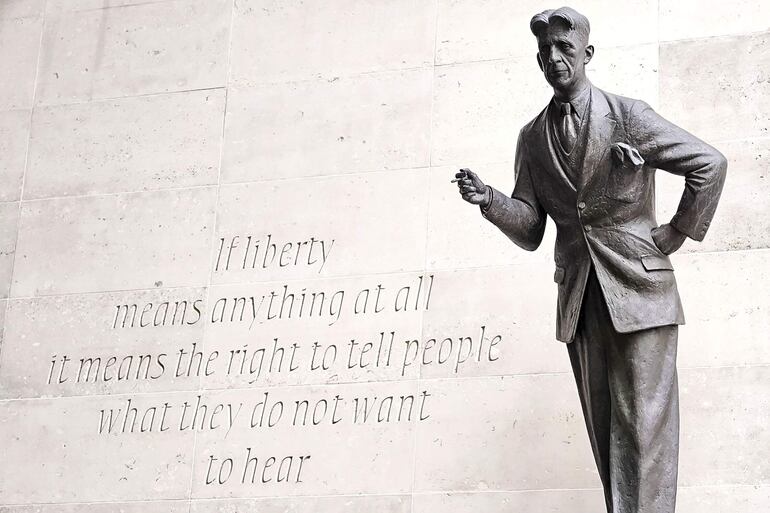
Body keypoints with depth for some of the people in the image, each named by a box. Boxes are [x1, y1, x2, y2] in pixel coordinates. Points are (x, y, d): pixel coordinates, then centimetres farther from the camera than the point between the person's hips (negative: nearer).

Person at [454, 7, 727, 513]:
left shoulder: (630, 116, -3)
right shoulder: (532, 138, 9)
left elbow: (710, 164, 0)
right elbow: (530, 230, 6)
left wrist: (676, 233, -1)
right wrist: (489, 200, -12)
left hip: (638, 287, -4)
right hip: (579, 297, 4)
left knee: (643, 424, -9)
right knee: (603, 429, 6)